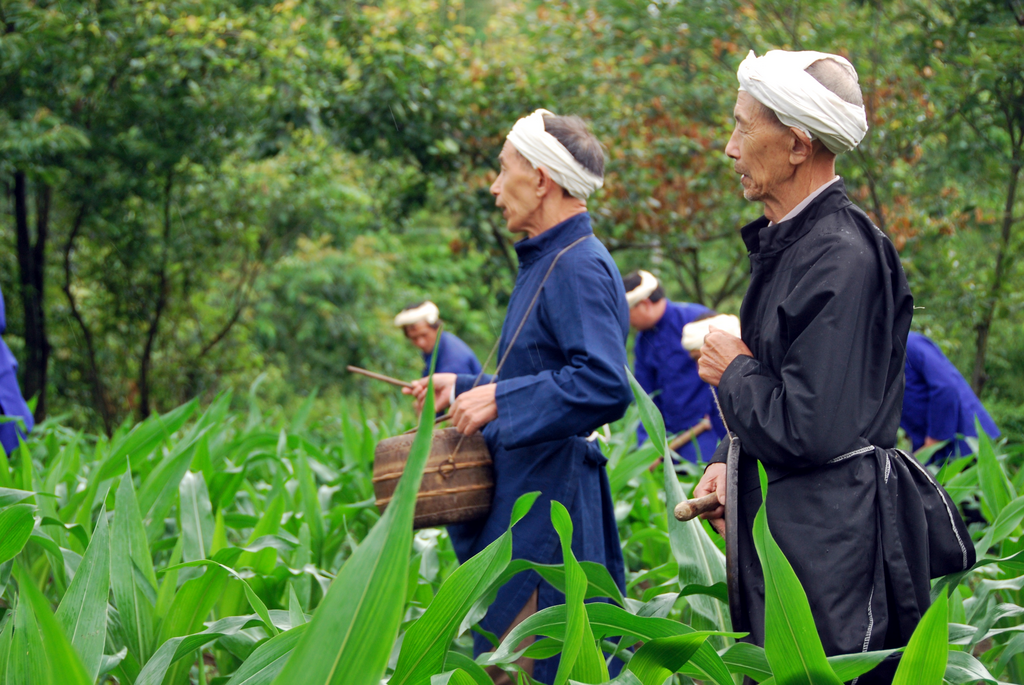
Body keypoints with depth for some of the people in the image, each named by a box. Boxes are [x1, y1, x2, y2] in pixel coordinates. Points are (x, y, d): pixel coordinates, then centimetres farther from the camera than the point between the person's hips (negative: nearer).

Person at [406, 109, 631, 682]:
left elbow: (604, 386, -27)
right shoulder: (548, 263, 18)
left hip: (548, 501, -11)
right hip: (526, 490, 11)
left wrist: (498, 399, -21)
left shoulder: (579, 268, -16)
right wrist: (465, 389, 22)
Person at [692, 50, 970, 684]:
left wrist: (734, 371, -7)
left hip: (833, 543, -10)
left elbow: (809, 431, -23)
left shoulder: (840, 257, -20)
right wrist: (728, 464, 6)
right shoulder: (788, 242, 12)